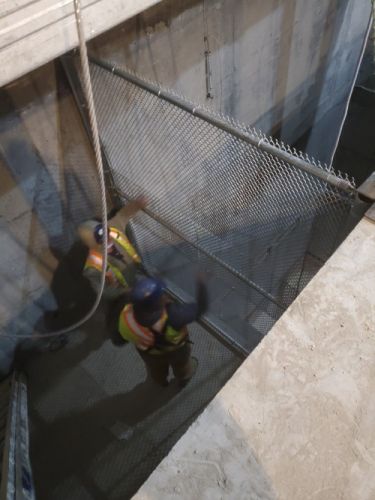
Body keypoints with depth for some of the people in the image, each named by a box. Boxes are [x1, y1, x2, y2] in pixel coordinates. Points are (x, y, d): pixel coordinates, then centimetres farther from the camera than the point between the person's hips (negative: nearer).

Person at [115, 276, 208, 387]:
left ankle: (161, 381, 72)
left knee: (156, 368, 39)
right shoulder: (171, 316, -48)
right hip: (176, 349, -2)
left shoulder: (126, 317, -38)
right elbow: (200, 307, -34)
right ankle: (184, 379, 69)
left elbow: (119, 340, -18)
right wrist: (201, 284, -20)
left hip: (149, 352, 2)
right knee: (181, 364, 36)